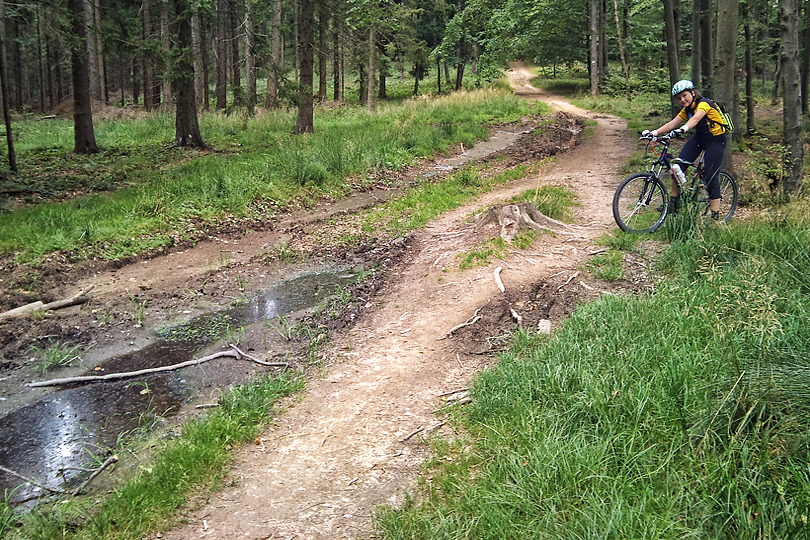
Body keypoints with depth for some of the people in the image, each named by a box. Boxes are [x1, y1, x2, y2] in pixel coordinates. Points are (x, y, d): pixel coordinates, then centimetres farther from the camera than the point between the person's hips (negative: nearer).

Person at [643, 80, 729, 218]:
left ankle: (715, 214, -1)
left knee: (710, 176, -11)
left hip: (715, 141, -7)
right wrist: (655, 132, -21)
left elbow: (695, 119, -40)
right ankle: (674, 201, -1)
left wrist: (684, 128, -60)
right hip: (699, 138, 7)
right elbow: (672, 124, -5)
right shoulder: (687, 109, 4)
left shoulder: (704, 103, -20)